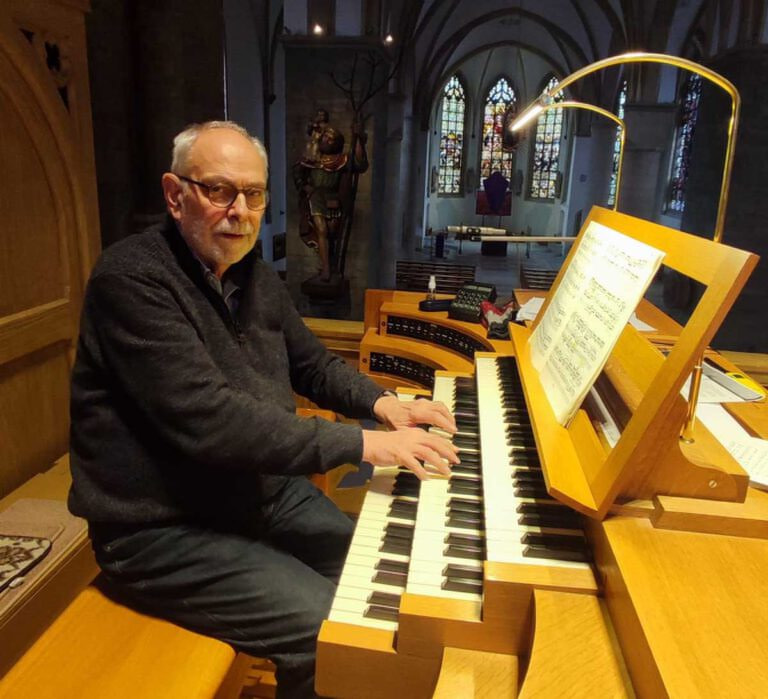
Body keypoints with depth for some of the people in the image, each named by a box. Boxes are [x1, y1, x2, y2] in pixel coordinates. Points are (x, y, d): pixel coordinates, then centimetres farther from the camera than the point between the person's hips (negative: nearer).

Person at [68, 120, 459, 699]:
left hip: (262, 490, 8)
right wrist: (361, 444, -29)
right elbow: (208, 420, -30)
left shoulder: (255, 276, 6)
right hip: (165, 530, -8)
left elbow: (313, 363, 15)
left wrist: (379, 402, -5)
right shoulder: (132, 279, -21)